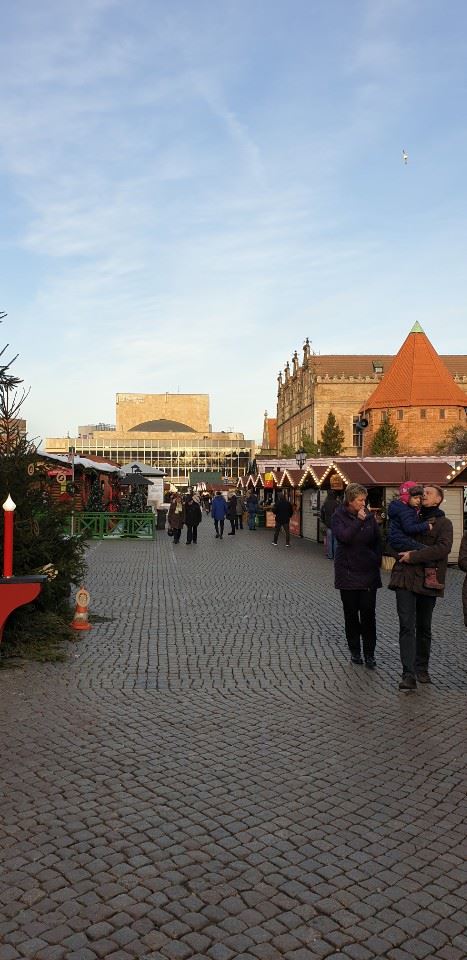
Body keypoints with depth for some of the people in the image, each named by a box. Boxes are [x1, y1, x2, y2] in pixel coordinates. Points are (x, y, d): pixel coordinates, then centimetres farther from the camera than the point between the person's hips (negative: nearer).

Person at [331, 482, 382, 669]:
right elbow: (343, 537, -21)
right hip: (348, 573, -2)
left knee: (368, 613, -2)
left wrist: (377, 561, 2)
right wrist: (359, 521, -22)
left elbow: (378, 541, 11)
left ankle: (369, 654, 6)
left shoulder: (369, 516, 5)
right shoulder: (338, 516, -4)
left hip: (368, 572, 2)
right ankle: (355, 651, 20)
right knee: (351, 614, 7)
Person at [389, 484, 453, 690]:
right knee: (406, 626, -8)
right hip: (405, 578, 2)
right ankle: (408, 675, -10)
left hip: (427, 580, -2)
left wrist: (414, 555, -18)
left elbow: (444, 548, -16)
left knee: (424, 627, 12)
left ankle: (422, 669, 27)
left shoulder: (443, 523, 1)